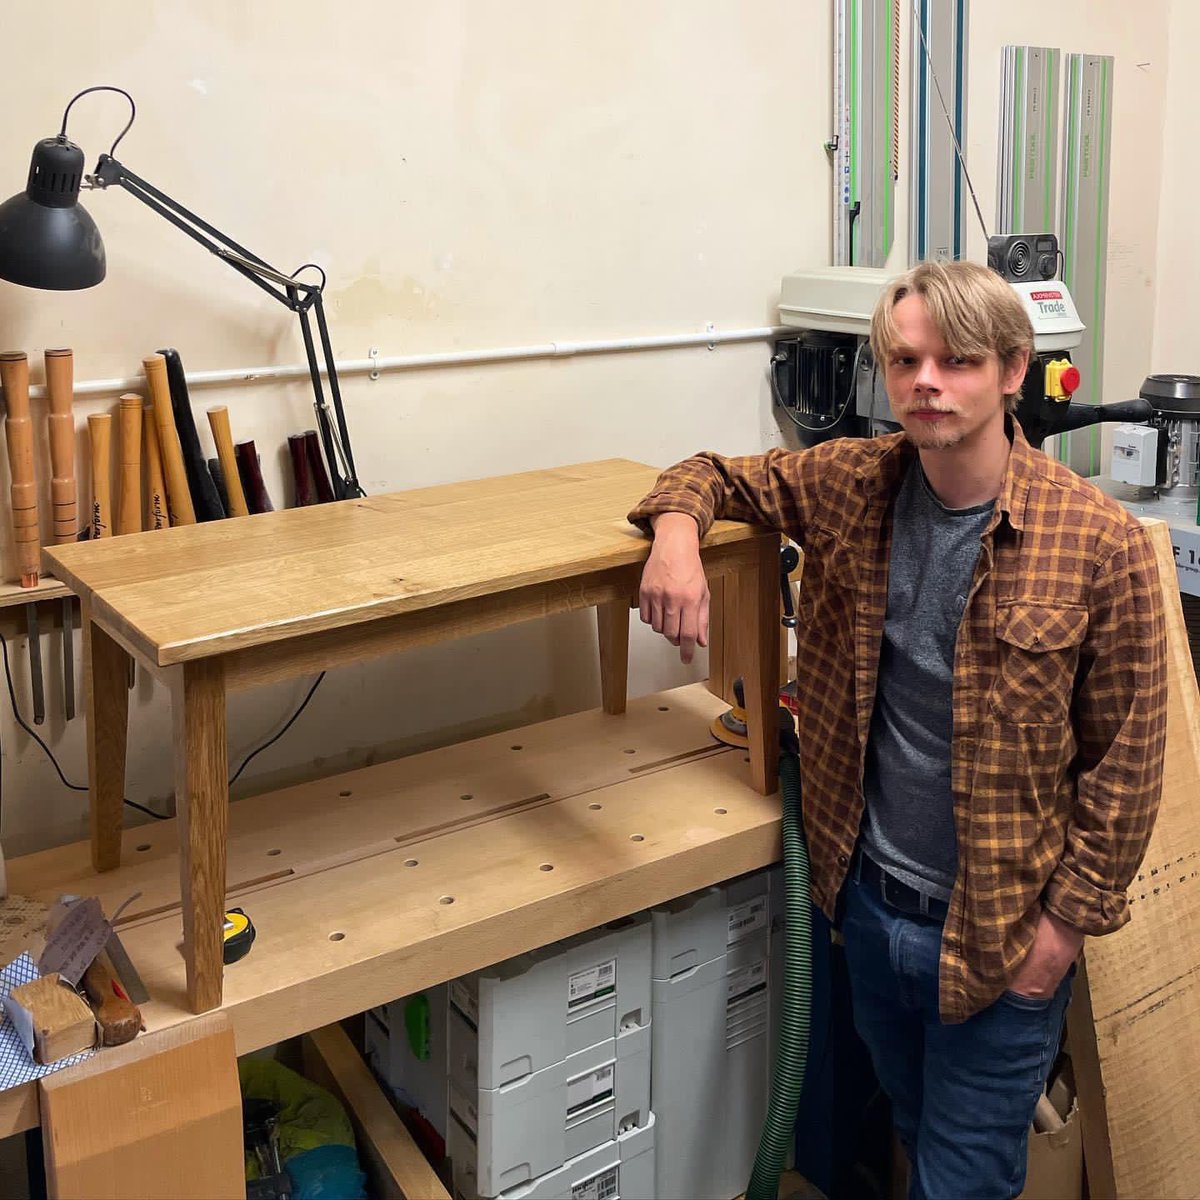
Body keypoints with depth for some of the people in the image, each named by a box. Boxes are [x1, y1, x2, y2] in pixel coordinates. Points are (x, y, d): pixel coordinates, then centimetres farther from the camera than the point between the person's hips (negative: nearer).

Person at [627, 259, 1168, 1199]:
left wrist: (1068, 919, -10)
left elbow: (1125, 758, -11)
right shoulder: (849, 484, -5)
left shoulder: (1100, 543, -17)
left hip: (998, 930, -4)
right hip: (868, 897, 5)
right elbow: (715, 475, 9)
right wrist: (677, 530, -15)